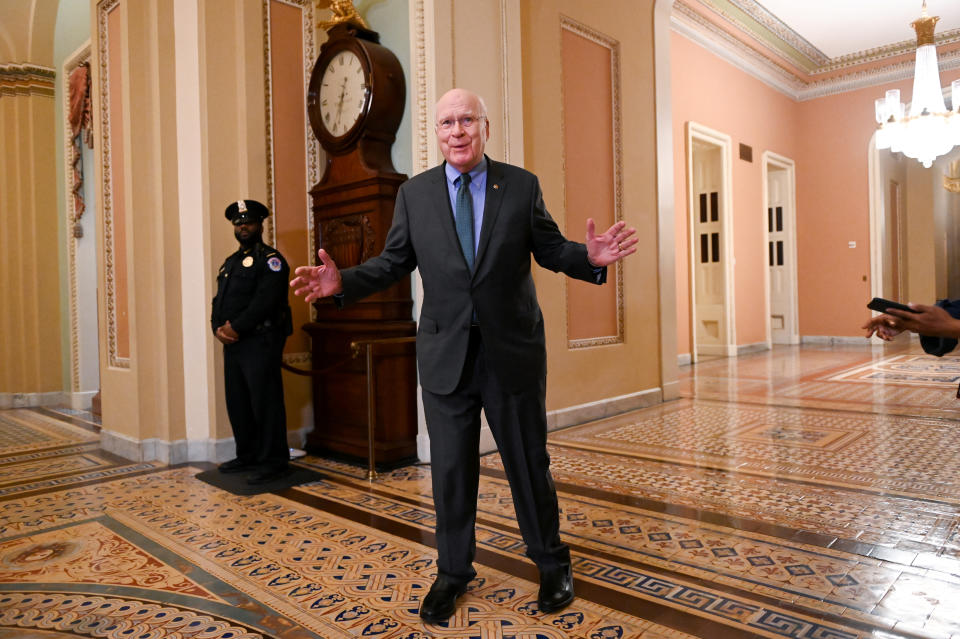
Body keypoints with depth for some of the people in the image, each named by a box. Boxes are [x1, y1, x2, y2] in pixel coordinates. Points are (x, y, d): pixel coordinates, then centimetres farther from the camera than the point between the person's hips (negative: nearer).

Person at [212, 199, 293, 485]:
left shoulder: (270, 259, -5)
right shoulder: (230, 263, 21)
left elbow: (265, 302, -17)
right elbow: (218, 301, 16)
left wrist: (235, 327, -15)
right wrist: (219, 328, -3)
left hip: (260, 342, -8)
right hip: (232, 343, 8)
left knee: (265, 402, -5)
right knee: (237, 402, 13)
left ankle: (273, 462, 3)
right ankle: (247, 456, 26)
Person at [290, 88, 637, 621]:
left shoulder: (522, 185, 1)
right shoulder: (414, 193, 4)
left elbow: (551, 249, 2)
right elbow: (393, 261, 5)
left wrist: (590, 257, -19)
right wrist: (343, 282, -12)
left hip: (513, 351, -1)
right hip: (444, 354, 1)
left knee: (528, 460, 12)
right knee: (450, 467, 12)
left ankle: (551, 563, 35)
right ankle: (452, 572, 33)